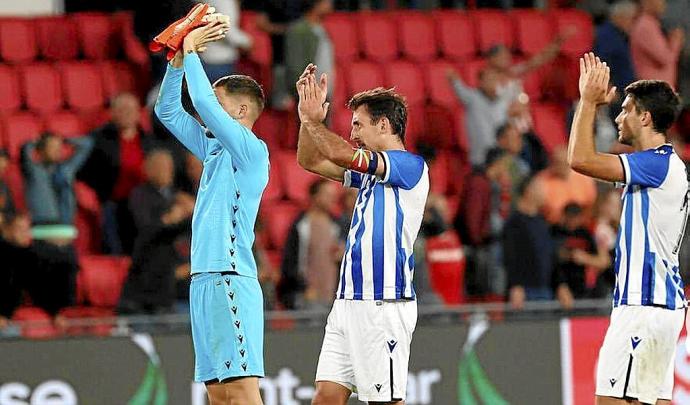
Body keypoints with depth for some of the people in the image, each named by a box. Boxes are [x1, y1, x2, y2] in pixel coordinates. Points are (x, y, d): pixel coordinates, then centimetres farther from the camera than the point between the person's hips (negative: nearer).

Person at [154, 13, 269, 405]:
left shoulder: (251, 150, -6)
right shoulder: (214, 149, 19)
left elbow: (204, 101, -16)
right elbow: (168, 111, 25)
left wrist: (192, 51, -3)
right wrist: (179, 60, 13)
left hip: (230, 279, -9)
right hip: (205, 280, 9)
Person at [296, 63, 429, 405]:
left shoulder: (411, 166, -8)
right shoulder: (370, 170, 19)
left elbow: (343, 155, -19)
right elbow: (310, 161, 24)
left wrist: (313, 120, -5)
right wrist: (309, 115, 11)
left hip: (383, 304, -9)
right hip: (349, 301, 9)